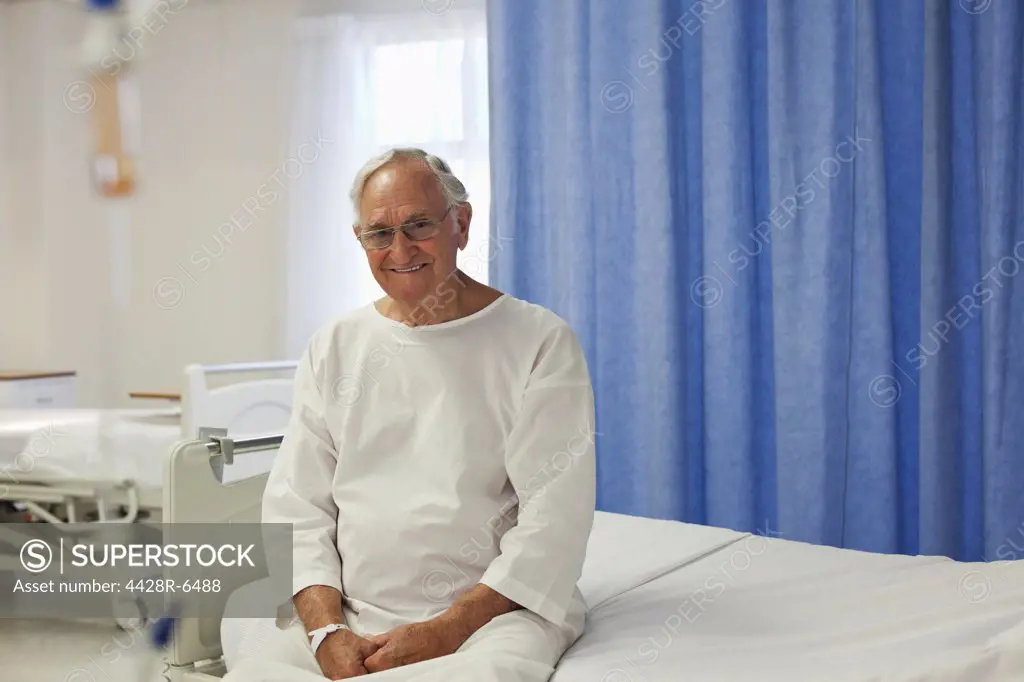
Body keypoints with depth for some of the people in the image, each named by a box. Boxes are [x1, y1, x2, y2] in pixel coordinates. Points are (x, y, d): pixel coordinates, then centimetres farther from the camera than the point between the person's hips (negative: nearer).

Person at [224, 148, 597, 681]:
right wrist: (327, 632, -8)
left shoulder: (539, 342, 0)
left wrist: (445, 632, -15)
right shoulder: (333, 349, 13)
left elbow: (554, 516, -7)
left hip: (494, 611, -2)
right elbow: (294, 508, 8)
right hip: (352, 618, 3)